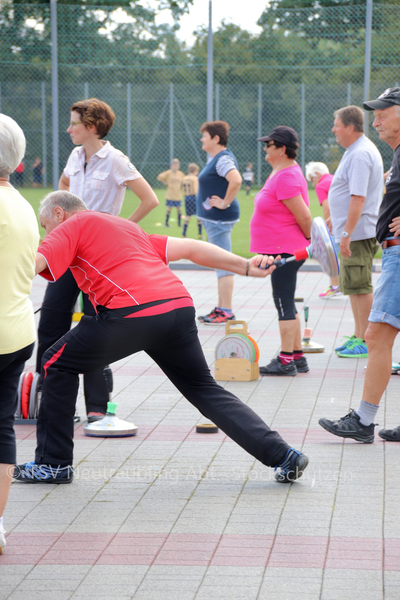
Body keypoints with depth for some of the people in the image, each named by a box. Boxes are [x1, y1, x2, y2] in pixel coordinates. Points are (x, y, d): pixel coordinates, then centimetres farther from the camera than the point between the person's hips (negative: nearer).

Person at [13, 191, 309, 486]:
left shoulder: (72, 227, 14)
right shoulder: (128, 227, 34)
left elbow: (32, 263, -4)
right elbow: (190, 247, 29)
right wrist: (245, 266, 27)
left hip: (132, 313, -7)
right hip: (180, 306, 7)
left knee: (59, 363, 13)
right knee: (204, 389, 19)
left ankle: (54, 464, 15)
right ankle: (282, 454, 11)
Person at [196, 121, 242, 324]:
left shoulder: (223, 159, -17)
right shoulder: (215, 158, 14)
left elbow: (236, 180, -33)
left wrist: (225, 203, -24)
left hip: (219, 218, -11)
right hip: (212, 217, 11)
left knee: (222, 264, -8)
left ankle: (226, 312, -6)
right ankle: (220, 308, 20)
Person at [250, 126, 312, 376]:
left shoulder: (286, 178, -21)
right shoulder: (284, 171, 12)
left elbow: (304, 216, -21)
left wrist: (311, 240, -7)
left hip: (285, 251, -11)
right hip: (281, 250, 11)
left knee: (284, 303, -6)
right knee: (286, 303, 15)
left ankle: (286, 361, -3)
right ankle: (297, 357, 22)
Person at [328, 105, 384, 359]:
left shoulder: (360, 155, -17)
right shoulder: (356, 150, 16)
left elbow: (358, 198, -24)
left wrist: (347, 234, -26)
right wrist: (340, 225, 26)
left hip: (359, 233, -11)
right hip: (354, 232, 11)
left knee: (360, 287, -7)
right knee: (354, 286, 15)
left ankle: (364, 341, -4)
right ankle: (358, 336, 23)